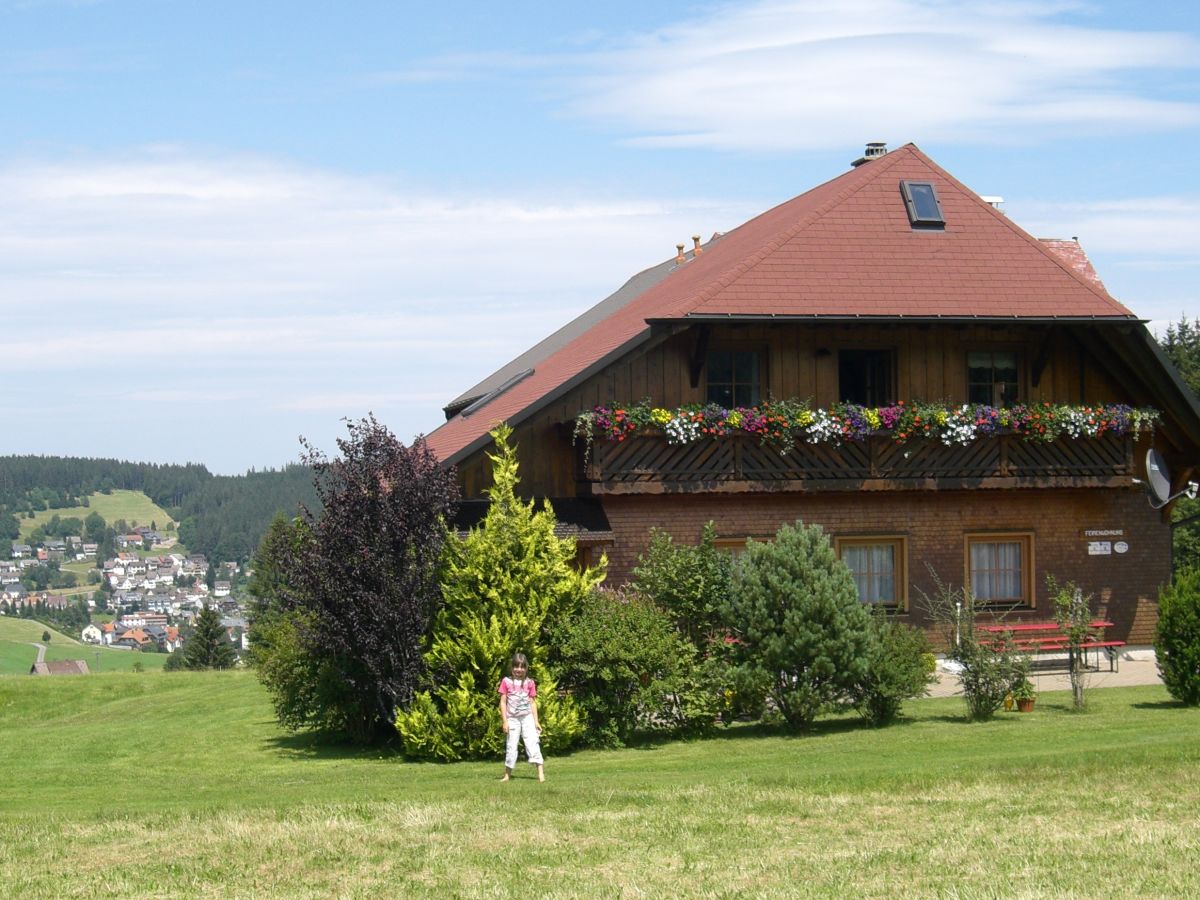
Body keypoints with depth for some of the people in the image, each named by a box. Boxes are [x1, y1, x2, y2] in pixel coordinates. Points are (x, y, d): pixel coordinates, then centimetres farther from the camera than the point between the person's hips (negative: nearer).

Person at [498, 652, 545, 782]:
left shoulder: (529, 683, 3)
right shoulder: (506, 682, -1)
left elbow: (533, 703, 6)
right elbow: (503, 702, -1)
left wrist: (536, 721, 2)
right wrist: (505, 721, -6)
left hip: (527, 717, 0)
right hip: (512, 719, 0)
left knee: (533, 743, -9)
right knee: (511, 747, 4)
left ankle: (541, 773, -15)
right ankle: (507, 774, 14)